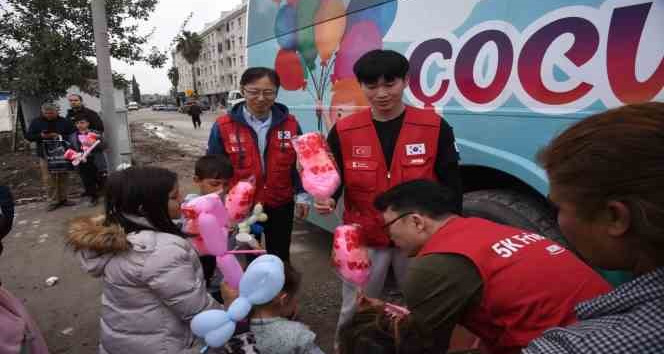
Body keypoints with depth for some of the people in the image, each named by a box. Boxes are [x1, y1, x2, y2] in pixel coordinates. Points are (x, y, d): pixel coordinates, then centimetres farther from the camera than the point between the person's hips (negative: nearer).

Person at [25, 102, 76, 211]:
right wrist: (41, 136, -13)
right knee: (49, 179, -3)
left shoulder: (65, 122, 4)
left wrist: (61, 136, -16)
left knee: (63, 178, 6)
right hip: (45, 155, 0)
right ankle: (53, 201, 6)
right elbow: (28, 136, 6)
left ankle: (63, 199, 19)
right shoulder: (36, 122, 5)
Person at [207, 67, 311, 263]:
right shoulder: (223, 127, -11)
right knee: (248, 258, 18)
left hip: (281, 205, 1)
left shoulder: (290, 124, -5)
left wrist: (302, 195, 3)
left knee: (280, 256, 19)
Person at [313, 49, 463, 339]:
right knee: (354, 313, 16)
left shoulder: (434, 127, -7)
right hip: (363, 240, 1)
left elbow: (450, 186, -2)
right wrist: (326, 200, -18)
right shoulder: (344, 131, -5)